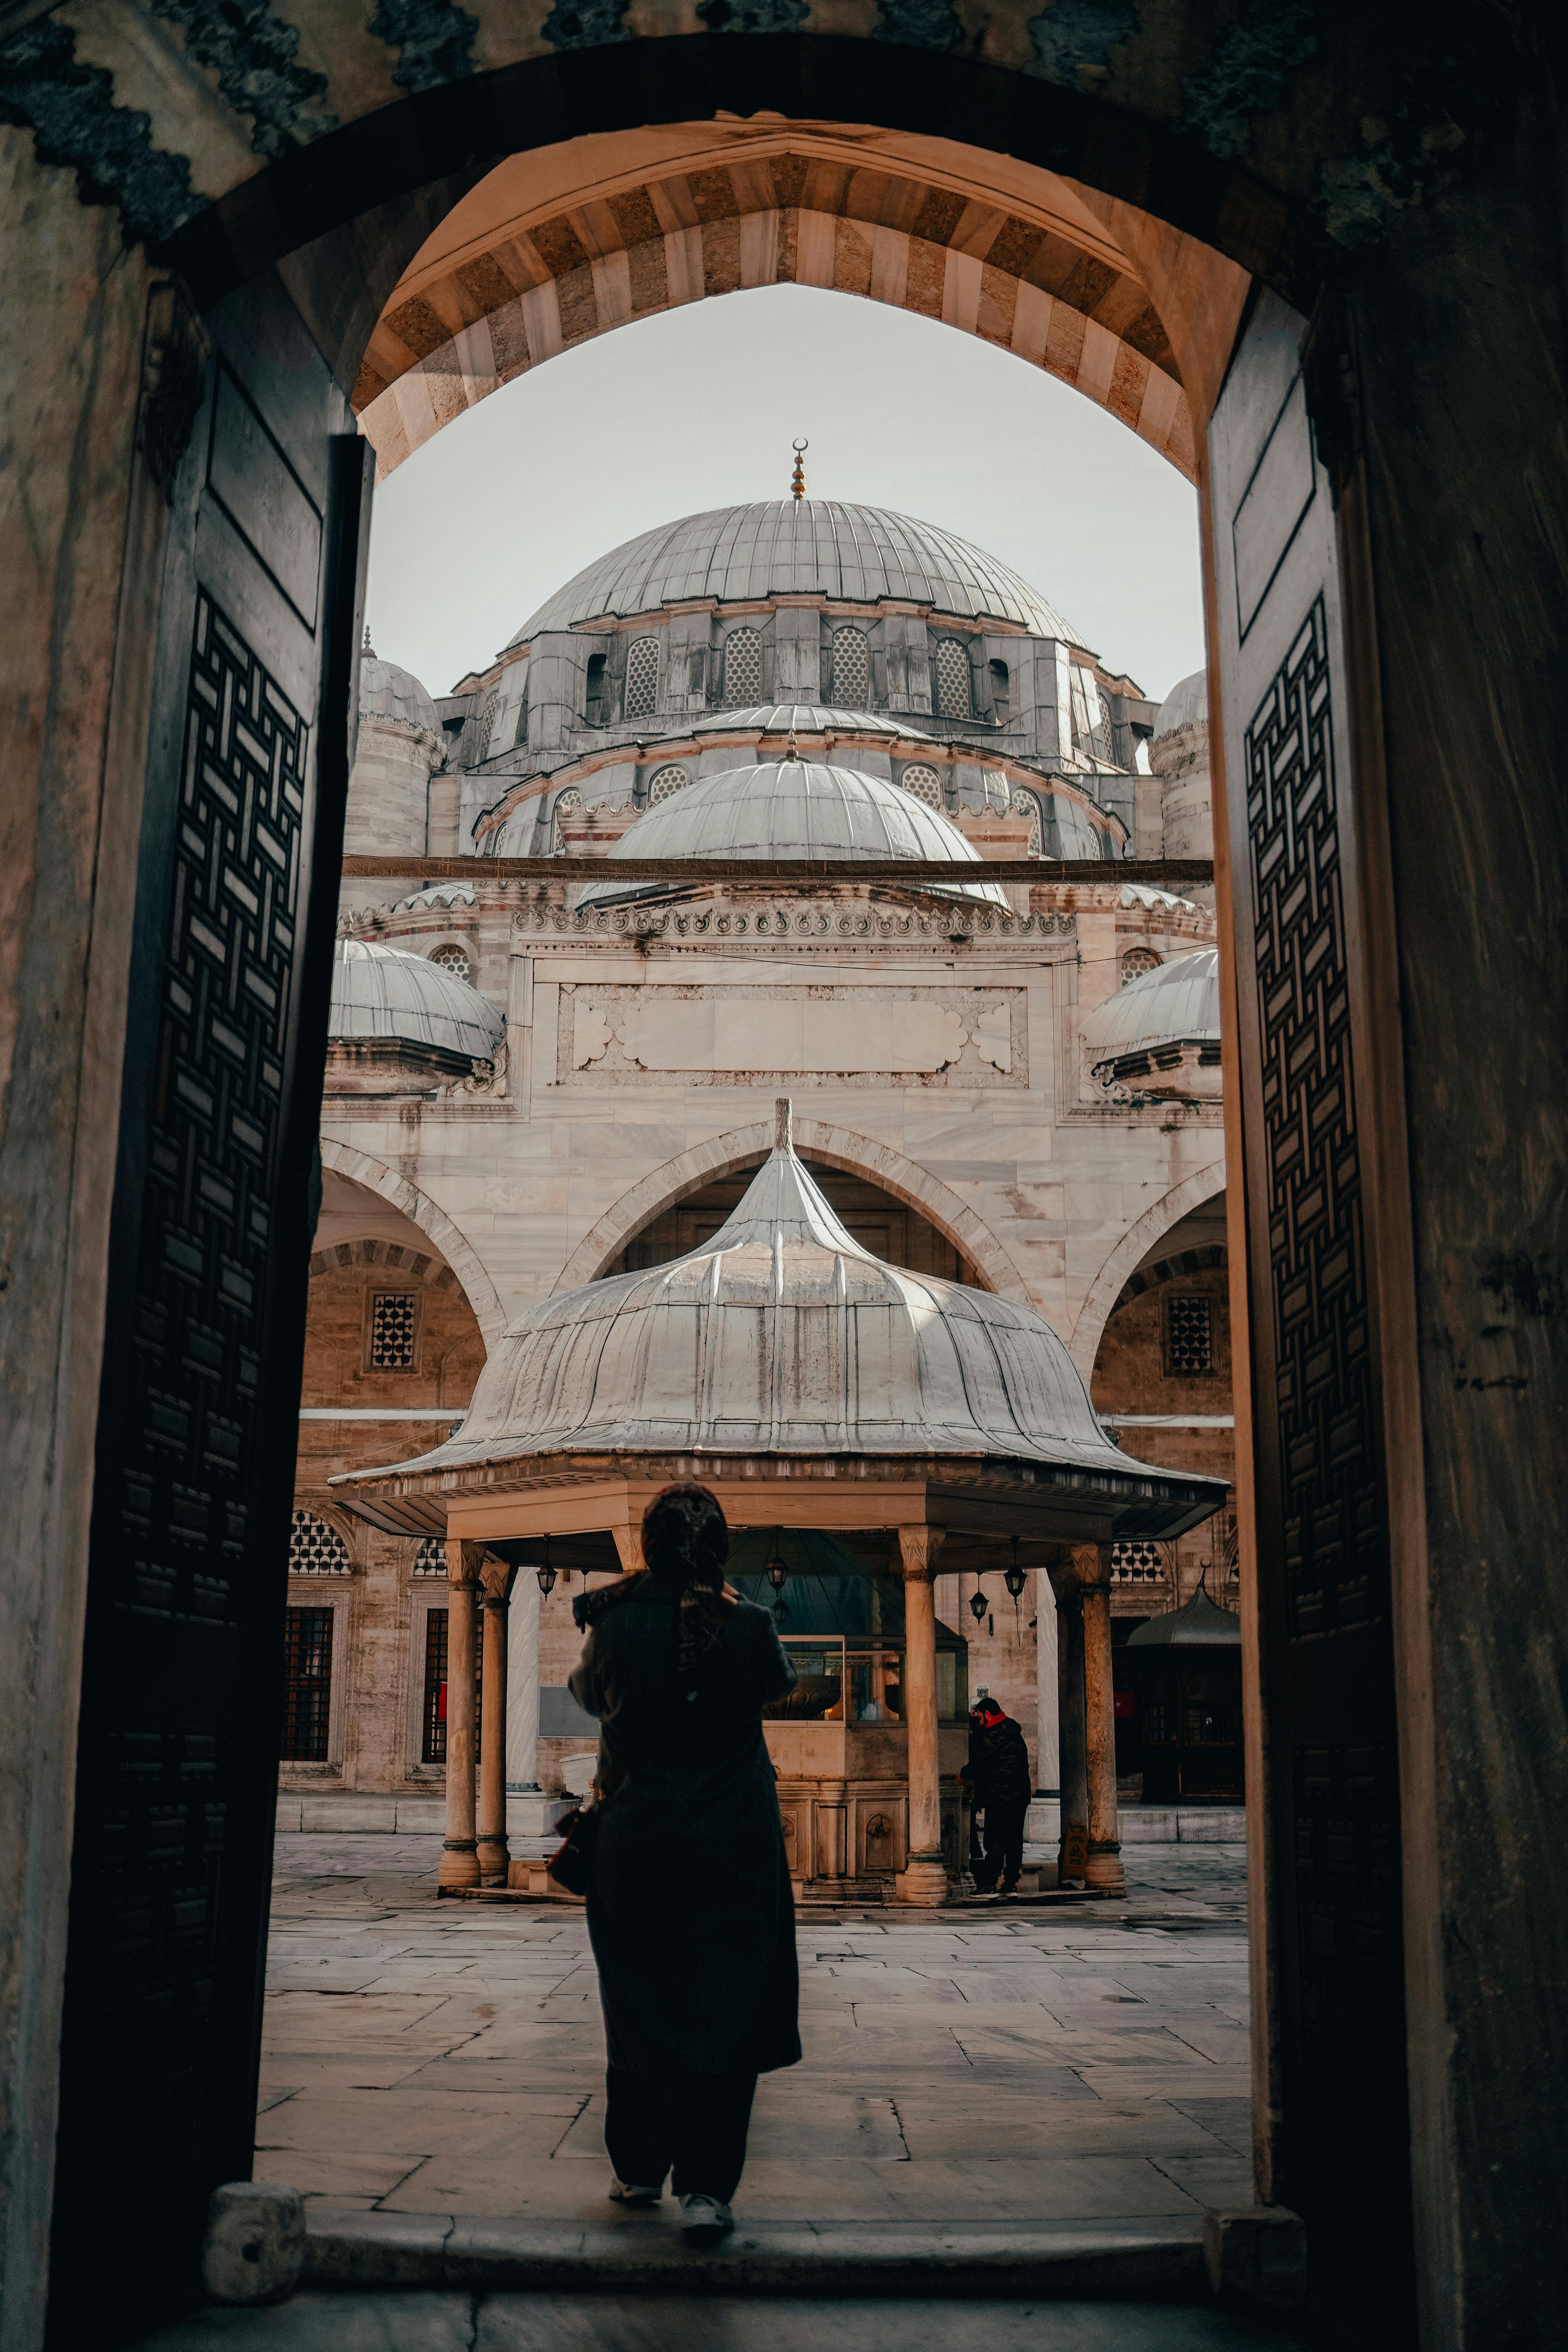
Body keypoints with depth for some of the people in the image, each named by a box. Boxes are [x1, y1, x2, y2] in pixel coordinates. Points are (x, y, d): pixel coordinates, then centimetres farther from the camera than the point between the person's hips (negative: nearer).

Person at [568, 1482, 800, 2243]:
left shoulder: (614, 1622, -7)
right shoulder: (747, 1624, -10)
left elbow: (587, 1693, 13)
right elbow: (779, 1681, 13)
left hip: (633, 1840, 1)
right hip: (731, 1845, -1)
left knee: (637, 2003, 16)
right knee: (724, 2009, 4)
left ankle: (638, 2169, 27)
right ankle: (706, 2188, 1)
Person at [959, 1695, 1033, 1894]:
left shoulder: (991, 1737, -14)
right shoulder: (1013, 1732, 13)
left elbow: (979, 1764, -10)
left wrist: (964, 1774, 12)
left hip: (999, 1796, -8)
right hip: (1021, 1794, 8)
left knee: (995, 1840, -5)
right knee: (1015, 1839, 9)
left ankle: (990, 1884, -4)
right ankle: (1011, 1883, 12)